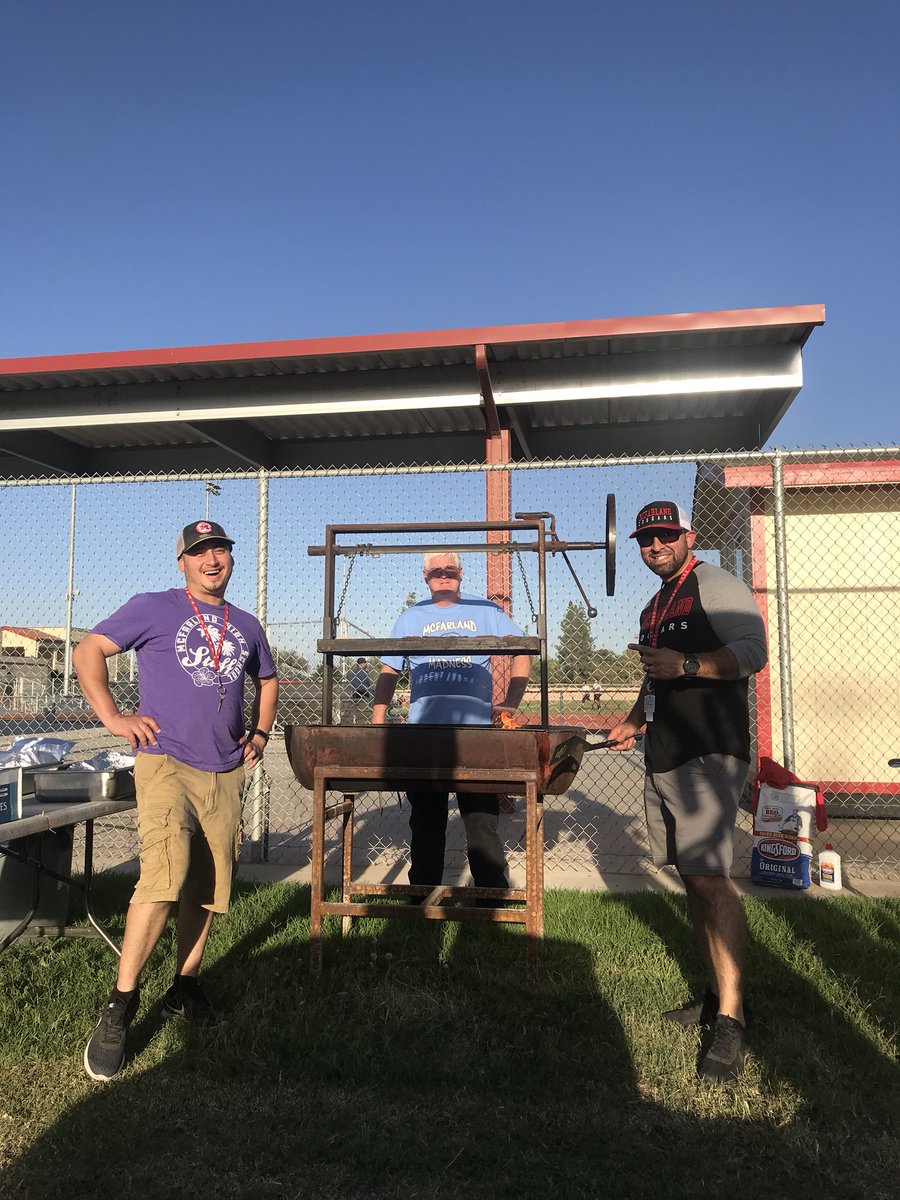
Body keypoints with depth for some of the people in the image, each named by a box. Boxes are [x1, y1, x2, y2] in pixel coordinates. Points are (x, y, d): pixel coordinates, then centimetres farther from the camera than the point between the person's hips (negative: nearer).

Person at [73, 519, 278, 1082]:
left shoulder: (247, 625, 16)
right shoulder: (153, 608, 1)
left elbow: (267, 680, 30)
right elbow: (88, 652, -1)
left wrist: (259, 733, 16)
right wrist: (113, 717, -10)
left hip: (225, 773, 5)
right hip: (166, 763, -5)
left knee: (208, 887, 9)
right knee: (165, 876, -19)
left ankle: (185, 989, 25)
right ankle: (120, 1005, -7)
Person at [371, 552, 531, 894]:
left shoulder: (485, 611, 8)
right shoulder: (410, 618, 12)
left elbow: (522, 651, 4)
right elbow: (389, 672, 13)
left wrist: (510, 703, -9)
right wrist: (377, 723, 3)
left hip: (476, 734, -1)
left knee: (482, 818, 0)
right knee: (426, 822, 8)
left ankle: (493, 897, 10)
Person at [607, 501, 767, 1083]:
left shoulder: (713, 584, -5)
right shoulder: (654, 608, 22)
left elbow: (753, 652, -18)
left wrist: (685, 665, -29)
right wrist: (634, 722, 18)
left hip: (710, 754, -9)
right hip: (663, 760, 9)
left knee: (709, 877, -15)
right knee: (694, 879, 12)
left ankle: (731, 1021, -11)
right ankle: (720, 994, 22)